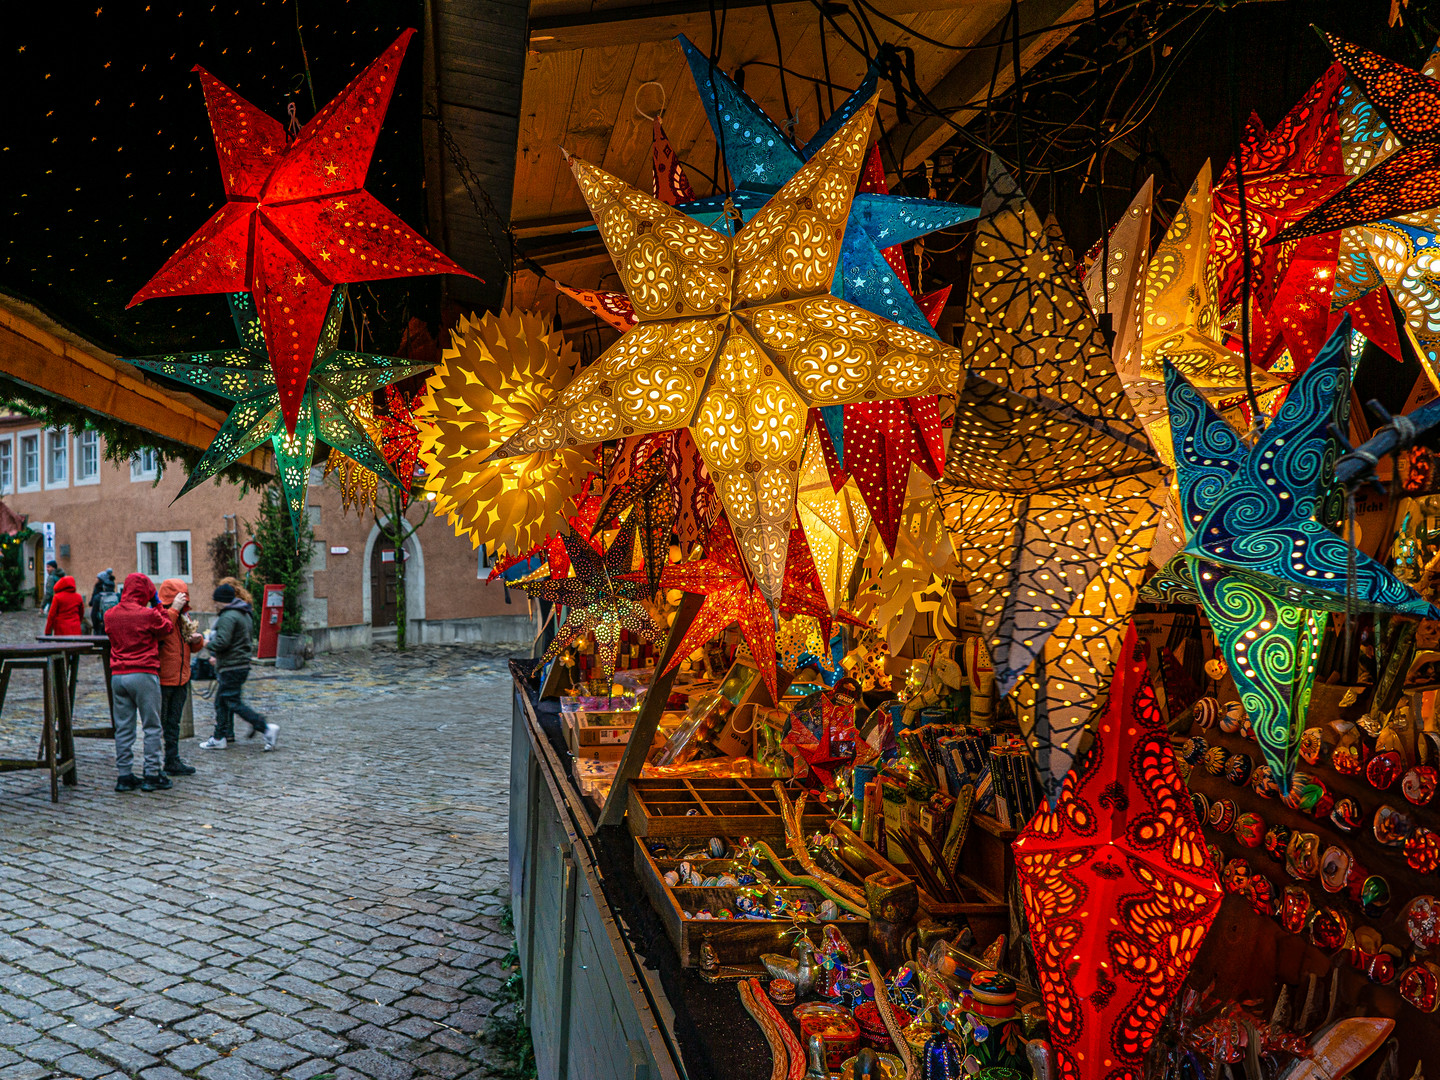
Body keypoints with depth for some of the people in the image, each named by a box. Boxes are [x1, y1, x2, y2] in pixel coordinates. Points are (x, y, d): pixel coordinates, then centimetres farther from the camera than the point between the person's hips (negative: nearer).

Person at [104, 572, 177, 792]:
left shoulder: (110, 615, 6)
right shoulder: (149, 615, -11)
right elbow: (166, 628, 6)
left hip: (117, 675, 5)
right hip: (144, 674, -5)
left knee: (123, 727, 10)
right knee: (152, 726, 3)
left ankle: (125, 774, 13)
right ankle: (153, 774, 4)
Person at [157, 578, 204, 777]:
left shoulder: (184, 617, 11)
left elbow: (195, 646, 20)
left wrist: (197, 639, -3)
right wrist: (173, 610, -30)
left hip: (181, 679, 7)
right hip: (160, 680, -7)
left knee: (173, 723, 17)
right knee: (157, 724, 0)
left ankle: (173, 762, 26)